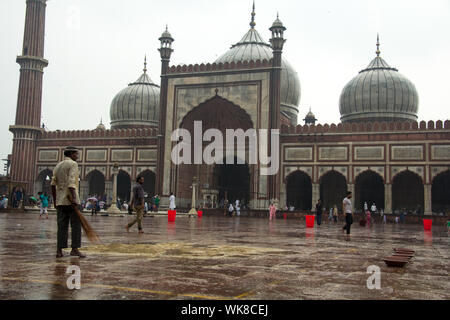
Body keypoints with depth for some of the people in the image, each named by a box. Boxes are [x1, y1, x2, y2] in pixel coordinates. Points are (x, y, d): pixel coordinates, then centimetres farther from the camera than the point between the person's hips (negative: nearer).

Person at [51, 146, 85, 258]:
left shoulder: (57, 166, 18)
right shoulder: (73, 164, -4)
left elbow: (53, 185, 14)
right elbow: (71, 182, -17)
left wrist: (54, 200, 19)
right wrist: (74, 198, -23)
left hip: (60, 201, 7)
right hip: (71, 200, -7)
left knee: (62, 226, 6)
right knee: (76, 225, -2)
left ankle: (59, 251, 2)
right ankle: (75, 249, -5)